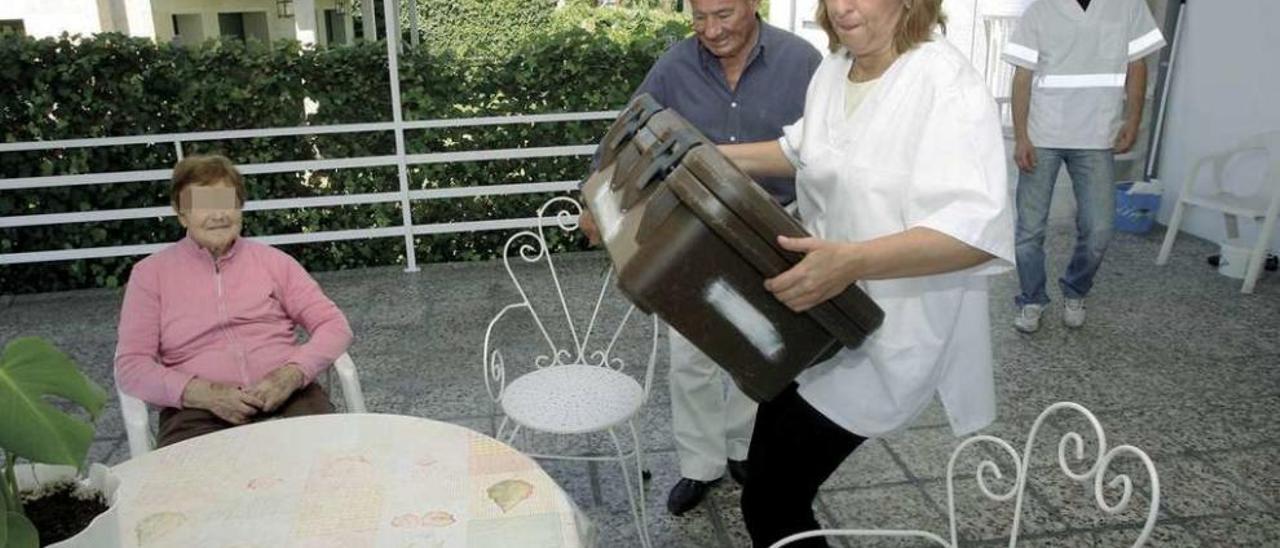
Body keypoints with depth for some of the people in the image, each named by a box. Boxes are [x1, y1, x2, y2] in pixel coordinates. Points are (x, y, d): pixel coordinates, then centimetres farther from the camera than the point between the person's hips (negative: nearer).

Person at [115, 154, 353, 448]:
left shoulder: (272, 260, 14)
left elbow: (334, 325, 9)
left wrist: (292, 374, -10)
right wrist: (205, 394, -12)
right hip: (199, 408, -1)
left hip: (286, 396, 1)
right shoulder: (150, 273, 12)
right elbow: (130, 365, 6)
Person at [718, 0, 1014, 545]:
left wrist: (853, 261, -43)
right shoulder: (832, 70, 5)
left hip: (881, 336, -8)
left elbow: (980, 229, -31)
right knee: (773, 491, 20)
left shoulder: (948, 85, -20)